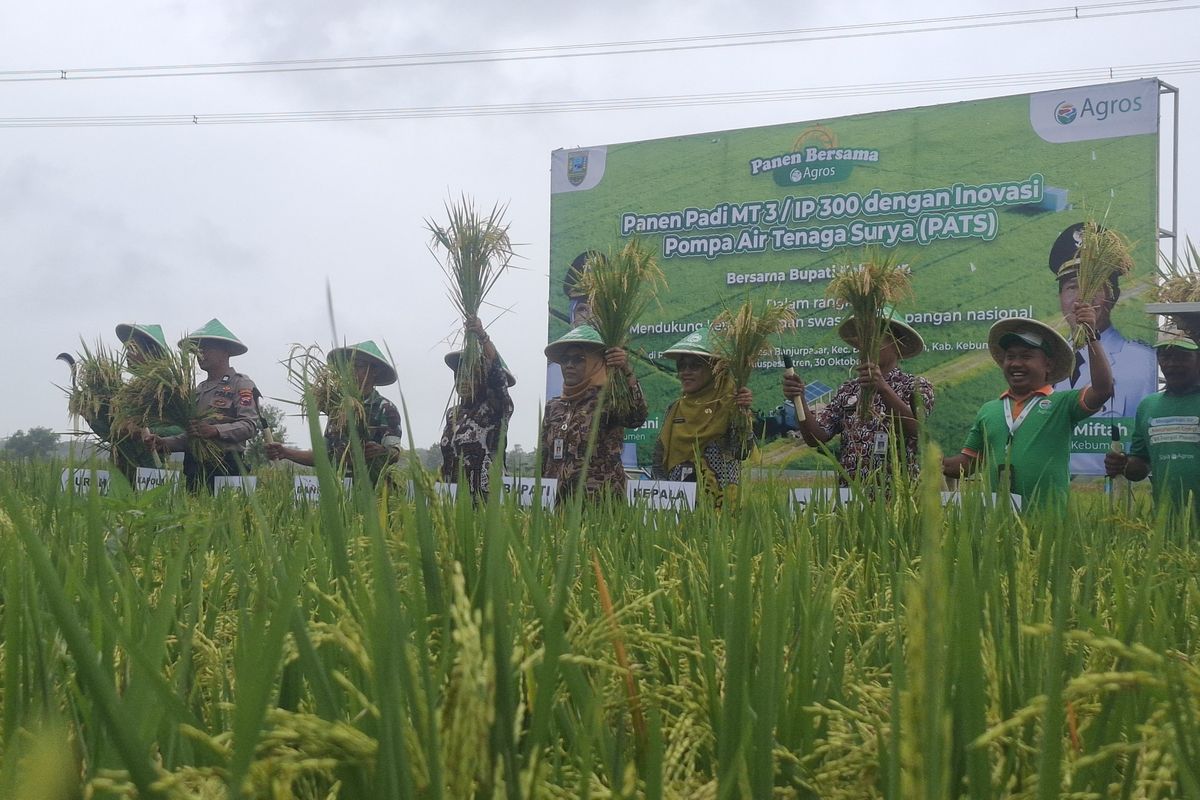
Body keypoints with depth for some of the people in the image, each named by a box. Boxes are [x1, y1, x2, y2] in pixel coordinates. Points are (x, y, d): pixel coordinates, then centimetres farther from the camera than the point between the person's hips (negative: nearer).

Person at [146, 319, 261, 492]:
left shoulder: (240, 384, 1)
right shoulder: (199, 390, 22)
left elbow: (250, 426, -12)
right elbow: (190, 437, 19)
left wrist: (215, 430, -24)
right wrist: (164, 443, 3)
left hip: (225, 470, -6)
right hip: (195, 470, 6)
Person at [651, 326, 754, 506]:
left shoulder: (727, 405, -2)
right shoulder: (675, 409, 11)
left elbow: (742, 452, -14)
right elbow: (658, 462, 15)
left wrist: (742, 414, -25)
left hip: (719, 500, -4)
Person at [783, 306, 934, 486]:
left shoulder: (916, 386, 5)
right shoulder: (848, 390, 15)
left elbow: (913, 428, -13)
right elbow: (815, 438, 7)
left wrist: (883, 388, -25)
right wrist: (799, 400, -8)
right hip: (849, 489, 3)